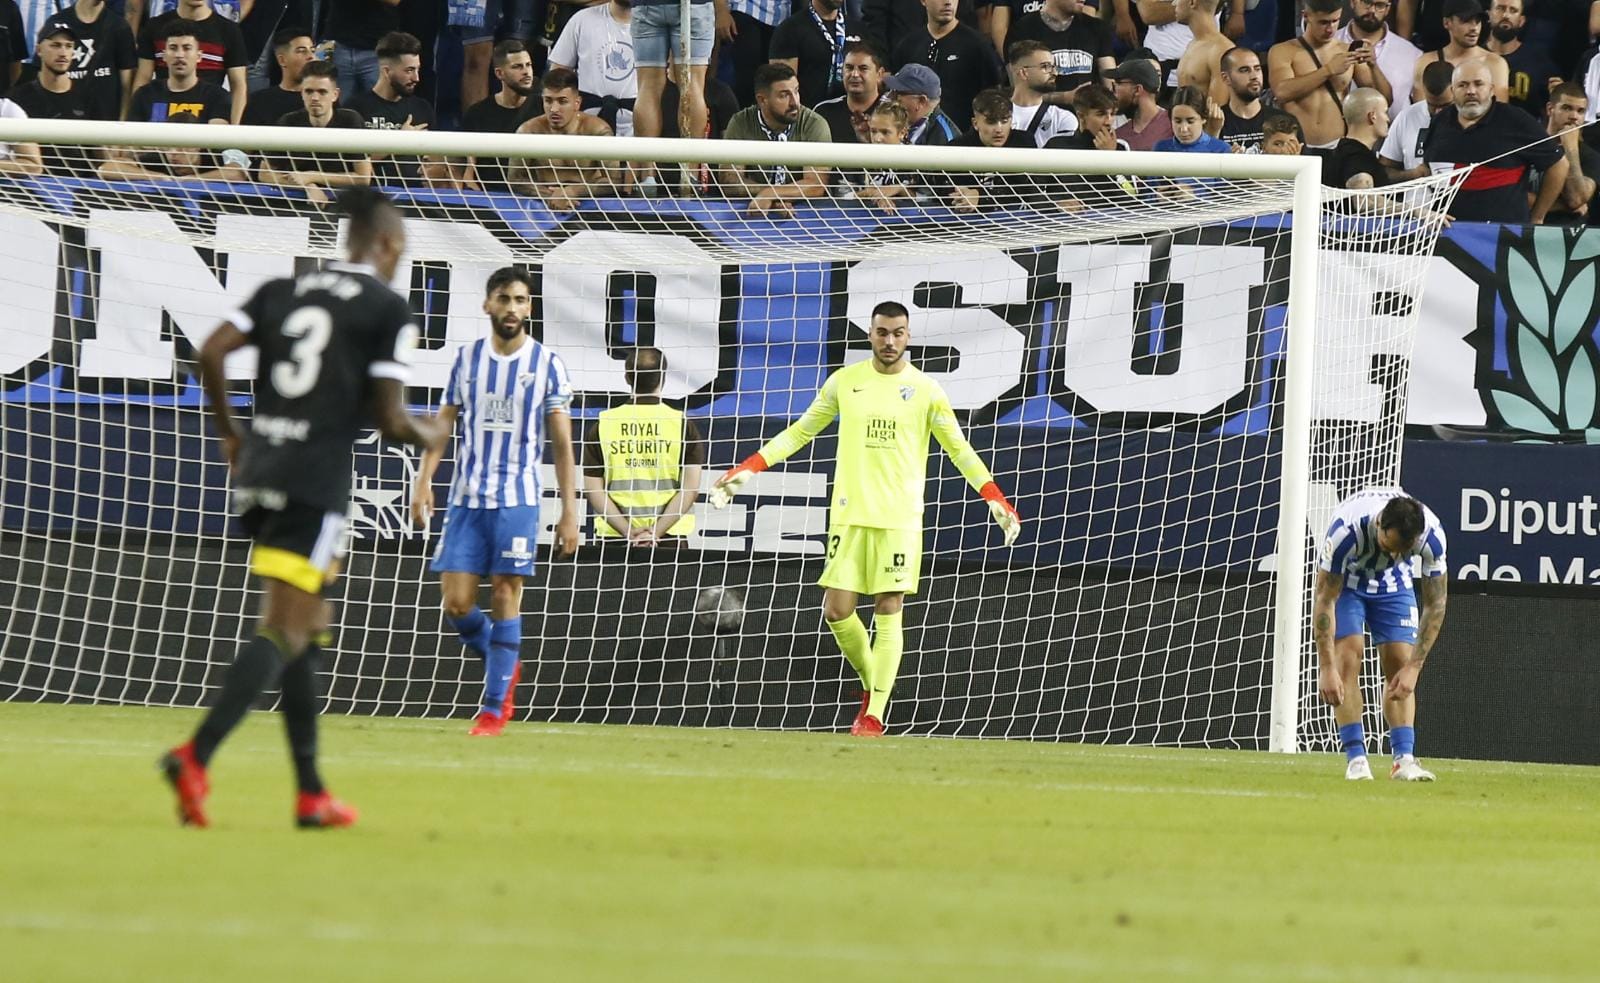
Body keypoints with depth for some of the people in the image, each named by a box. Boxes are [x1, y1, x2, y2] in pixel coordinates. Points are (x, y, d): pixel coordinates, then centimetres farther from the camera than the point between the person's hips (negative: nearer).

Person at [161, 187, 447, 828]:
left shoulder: (282, 291, 13)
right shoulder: (389, 310, -2)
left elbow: (211, 352, 2)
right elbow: (388, 419, -7)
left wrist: (228, 432, 16)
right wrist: (427, 437, 15)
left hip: (259, 474, 7)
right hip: (318, 482, -7)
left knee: (311, 629, 17)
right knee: (281, 635, -9)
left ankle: (311, 794, 18)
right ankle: (195, 757, -27)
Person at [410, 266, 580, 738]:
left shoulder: (547, 363, 1)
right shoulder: (466, 358, 7)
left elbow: (562, 445, 2)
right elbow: (444, 424, 11)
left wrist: (569, 511, -2)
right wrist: (424, 480, -3)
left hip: (517, 499, -2)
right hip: (466, 498, 2)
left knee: (505, 597, -4)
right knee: (456, 603, -4)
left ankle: (495, 707, 4)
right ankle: (505, 665, 24)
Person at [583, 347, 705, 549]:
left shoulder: (604, 424, 2)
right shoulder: (682, 425, -2)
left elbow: (593, 489, -2)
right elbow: (690, 489, -7)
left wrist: (628, 532, -7)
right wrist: (657, 531, -9)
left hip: (613, 534, 1)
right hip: (669, 538, -1)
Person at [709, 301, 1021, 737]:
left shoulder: (925, 390, 1)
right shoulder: (844, 382, 6)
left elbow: (958, 448, 6)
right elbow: (801, 432, 13)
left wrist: (995, 499, -4)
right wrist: (748, 469, 6)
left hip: (899, 518, -2)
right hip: (849, 515, 2)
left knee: (888, 615, -5)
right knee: (837, 610, -2)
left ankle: (874, 715, -2)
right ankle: (872, 685, 22)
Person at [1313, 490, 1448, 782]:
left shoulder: (1432, 534, -33)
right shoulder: (1347, 528, -41)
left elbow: (1435, 605, -21)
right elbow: (1324, 600, -32)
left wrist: (1413, 668, -24)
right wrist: (1327, 668, -34)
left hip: (1393, 582, 2)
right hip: (1343, 579, -2)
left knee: (1399, 662, -9)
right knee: (1349, 656, -17)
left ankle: (1404, 759, -11)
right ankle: (1355, 757, -16)